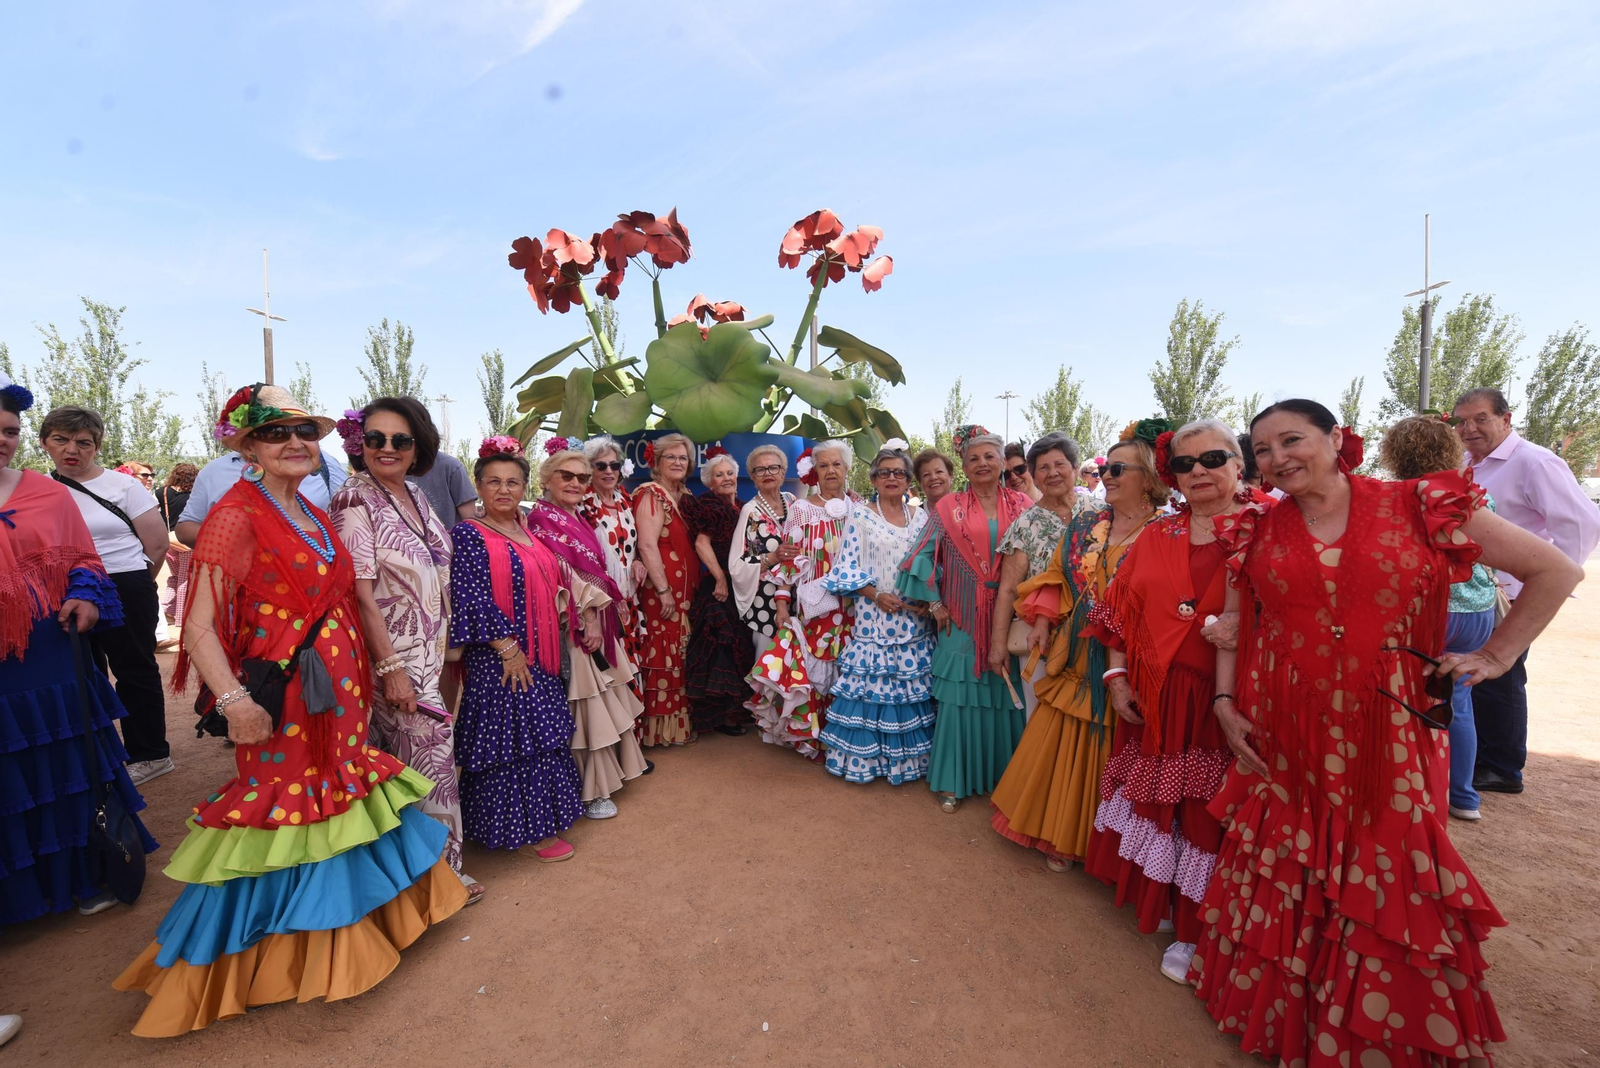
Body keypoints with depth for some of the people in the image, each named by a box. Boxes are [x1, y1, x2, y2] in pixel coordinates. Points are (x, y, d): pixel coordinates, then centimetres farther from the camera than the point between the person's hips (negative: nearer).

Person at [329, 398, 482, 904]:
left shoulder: (414, 494, 9)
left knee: (404, 761, 17)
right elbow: (359, 592, -17)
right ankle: (440, 866, 19)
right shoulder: (355, 500, -13)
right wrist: (390, 667, -18)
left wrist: (444, 647, 13)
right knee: (432, 751, 1)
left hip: (431, 650, 7)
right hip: (395, 655, -7)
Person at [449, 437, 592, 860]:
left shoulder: (528, 533, 11)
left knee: (541, 737, 16)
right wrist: (508, 649, -19)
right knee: (510, 739, 1)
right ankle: (522, 829, 17)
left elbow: (554, 586, 17)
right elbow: (473, 598, -17)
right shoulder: (469, 535, -10)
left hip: (541, 657, 8)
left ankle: (539, 820, 32)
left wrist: (585, 615, 7)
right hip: (499, 660, -8)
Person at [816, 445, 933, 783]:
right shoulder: (860, 517, 0)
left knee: (911, 688, 8)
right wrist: (876, 595, -15)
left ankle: (908, 755, 23)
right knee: (869, 686, 0)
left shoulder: (922, 517, 9)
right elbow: (846, 568, -5)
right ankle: (864, 757, 15)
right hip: (873, 618, -3)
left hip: (914, 619, 3)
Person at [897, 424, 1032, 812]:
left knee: (1006, 694, 8)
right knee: (960, 697, 3)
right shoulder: (949, 507, 1)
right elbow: (922, 556, 0)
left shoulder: (1022, 506, 5)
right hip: (962, 619, -1)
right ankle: (952, 780, 17)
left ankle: (1004, 775, 27)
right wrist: (935, 604, -4)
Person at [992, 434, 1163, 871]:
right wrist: (1042, 618, -1)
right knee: (1061, 746, 12)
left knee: (1108, 753, 8)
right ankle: (1060, 835, 32)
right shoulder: (1086, 522, 9)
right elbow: (1056, 576, 13)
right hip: (1076, 659, 5)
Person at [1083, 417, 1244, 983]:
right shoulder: (1156, 537, 9)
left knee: (1207, 809, 7)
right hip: (1152, 700, 4)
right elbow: (1121, 612, 8)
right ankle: (1157, 899, 39)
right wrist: (1116, 676, 2)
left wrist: (1236, 631, -26)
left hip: (1224, 699, -3)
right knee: (1157, 800, 15)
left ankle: (1196, 931, 28)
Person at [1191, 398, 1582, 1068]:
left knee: (1386, 881, 8)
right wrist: (1225, 703, 2)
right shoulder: (1256, 530, 3)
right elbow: (1234, 626, 10)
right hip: (1281, 742, 2)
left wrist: (1497, 656, 0)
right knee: (1284, 878, 13)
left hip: (1388, 737, -2)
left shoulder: (1417, 506, -4)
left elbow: (1556, 571, 5)